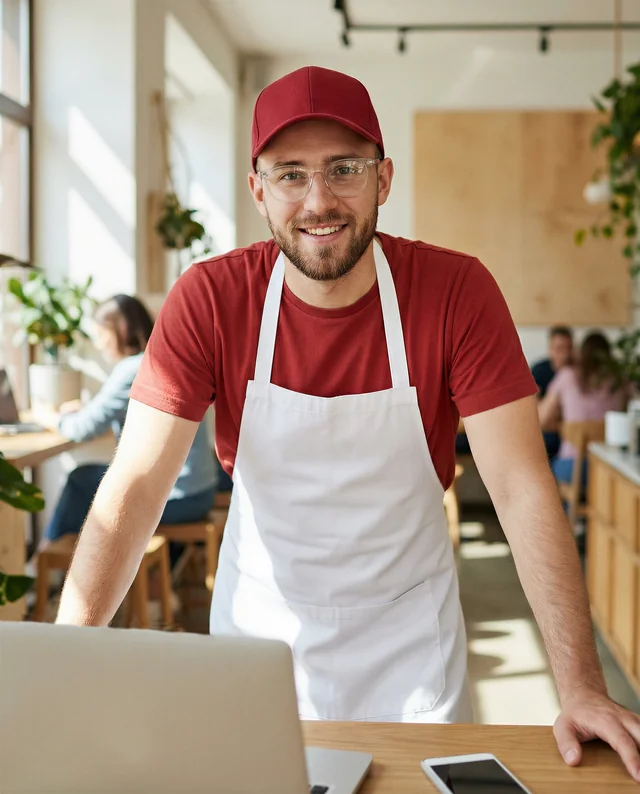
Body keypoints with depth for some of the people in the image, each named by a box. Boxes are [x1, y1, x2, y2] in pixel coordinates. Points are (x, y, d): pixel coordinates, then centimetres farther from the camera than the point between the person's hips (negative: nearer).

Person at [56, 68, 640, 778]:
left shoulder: (457, 292, -16)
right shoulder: (210, 300, -15)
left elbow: (522, 488, -19)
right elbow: (135, 484, -18)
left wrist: (581, 686, -26)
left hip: (408, 629, 0)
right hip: (258, 620, 1)